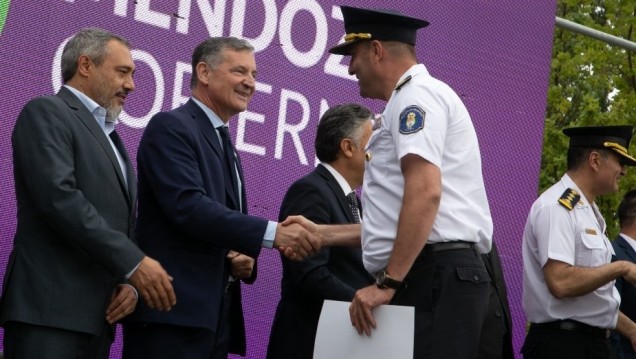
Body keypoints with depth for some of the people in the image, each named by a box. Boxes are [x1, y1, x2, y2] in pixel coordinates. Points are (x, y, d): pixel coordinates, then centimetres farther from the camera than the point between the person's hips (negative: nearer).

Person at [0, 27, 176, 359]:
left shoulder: (109, 137, 25)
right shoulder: (46, 113, -2)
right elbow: (58, 197, -16)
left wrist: (130, 280, 2)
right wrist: (134, 263, -18)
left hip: (97, 314, 8)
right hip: (51, 309, -8)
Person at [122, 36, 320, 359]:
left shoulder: (227, 148, 22)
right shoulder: (170, 127, -5)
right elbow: (188, 206, -19)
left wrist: (245, 260, 2)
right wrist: (274, 233, -24)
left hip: (216, 317, 8)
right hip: (172, 315, -8)